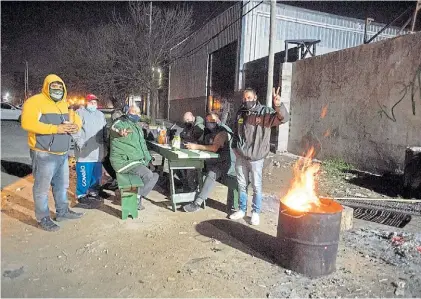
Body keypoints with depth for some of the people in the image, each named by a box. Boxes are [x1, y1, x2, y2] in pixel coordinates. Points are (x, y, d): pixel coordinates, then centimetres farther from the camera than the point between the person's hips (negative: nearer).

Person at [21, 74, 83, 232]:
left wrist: (76, 125, -5)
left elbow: (76, 118, 21)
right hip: (44, 155, -8)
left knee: (62, 185, 19)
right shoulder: (35, 101, -12)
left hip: (63, 154, 8)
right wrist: (56, 128, -27)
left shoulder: (63, 104, 14)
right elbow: (28, 123, -24)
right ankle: (43, 218, 16)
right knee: (42, 188, 3)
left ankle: (62, 211, 34)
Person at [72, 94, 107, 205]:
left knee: (97, 174, 12)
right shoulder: (80, 112, -1)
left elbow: (105, 130, 23)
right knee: (84, 174, -5)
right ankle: (81, 194, 8)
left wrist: (105, 144, 15)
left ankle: (93, 191, 27)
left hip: (97, 151, 6)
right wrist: (80, 142, -18)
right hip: (85, 151, -6)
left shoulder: (101, 115, 19)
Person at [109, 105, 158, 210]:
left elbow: (143, 145, 27)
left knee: (155, 176, 4)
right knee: (147, 175, -25)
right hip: (124, 161, -9)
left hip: (139, 161, 9)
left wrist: (148, 160, 17)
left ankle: (138, 197, 10)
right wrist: (120, 131, -60)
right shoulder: (121, 122, -8)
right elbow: (115, 127, -35)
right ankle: (136, 198, -5)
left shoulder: (138, 127, 19)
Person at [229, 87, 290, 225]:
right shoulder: (240, 113, 7)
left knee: (256, 186, 6)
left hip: (256, 158, -4)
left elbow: (283, 118, -23)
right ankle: (242, 210, 31)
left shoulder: (264, 112, -9)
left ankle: (256, 212, 23)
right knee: (242, 185, 15)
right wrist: (234, 147, 8)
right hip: (240, 157, 5)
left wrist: (278, 105, -42)